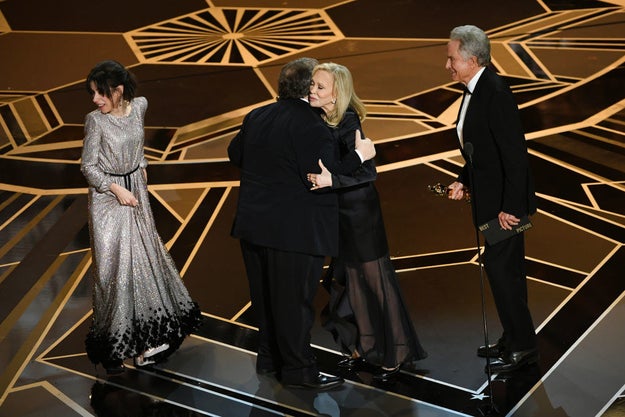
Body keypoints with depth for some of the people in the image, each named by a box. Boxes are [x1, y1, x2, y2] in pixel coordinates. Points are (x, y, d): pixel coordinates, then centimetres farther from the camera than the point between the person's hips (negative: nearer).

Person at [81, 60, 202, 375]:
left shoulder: (139, 106, -3)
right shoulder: (95, 120, -14)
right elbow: (88, 166, -10)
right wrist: (117, 189, -18)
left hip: (136, 191, 5)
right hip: (107, 197, -5)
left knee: (144, 260, 9)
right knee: (113, 268, -3)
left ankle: (144, 339, 20)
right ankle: (112, 346, 7)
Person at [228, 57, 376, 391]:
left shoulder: (256, 117, 6)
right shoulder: (309, 125, -18)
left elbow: (235, 154, 21)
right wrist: (359, 155, -13)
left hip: (253, 225, 8)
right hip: (294, 231, -8)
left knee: (265, 295, 19)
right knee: (294, 299, 2)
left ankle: (269, 356, 33)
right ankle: (298, 369, 12)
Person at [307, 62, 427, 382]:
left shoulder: (347, 124, -21)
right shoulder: (319, 120, 2)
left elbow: (368, 172, -28)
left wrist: (331, 180, -39)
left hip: (359, 213, -8)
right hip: (336, 212, 8)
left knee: (372, 278, 2)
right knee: (346, 279, 16)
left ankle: (393, 356, 14)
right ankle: (360, 347, 31)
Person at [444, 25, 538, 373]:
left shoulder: (496, 91, -21)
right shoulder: (475, 91, 9)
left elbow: (515, 153, -23)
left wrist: (509, 207, -23)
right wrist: (464, 181, 6)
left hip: (505, 200, -10)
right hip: (488, 198, 10)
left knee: (501, 268, -4)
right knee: (504, 268, 16)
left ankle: (522, 346, 8)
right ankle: (514, 340, 28)